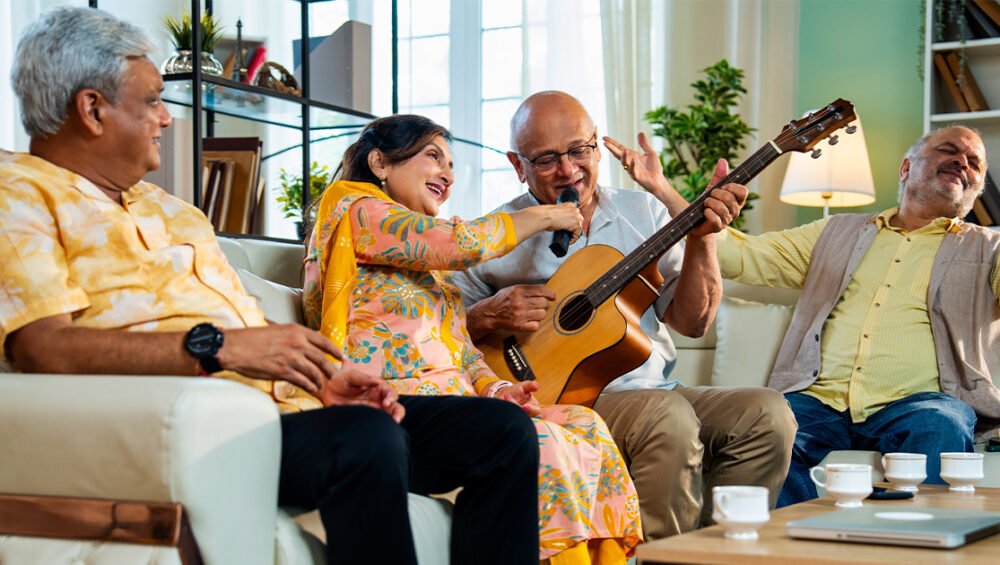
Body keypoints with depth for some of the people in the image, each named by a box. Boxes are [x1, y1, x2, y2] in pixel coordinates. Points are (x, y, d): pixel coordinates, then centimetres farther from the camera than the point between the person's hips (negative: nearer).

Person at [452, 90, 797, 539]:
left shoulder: (642, 211, 13)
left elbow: (691, 321, 7)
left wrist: (701, 238, -7)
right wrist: (488, 316, -17)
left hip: (656, 392, 5)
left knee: (767, 414, -19)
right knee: (669, 417, -33)